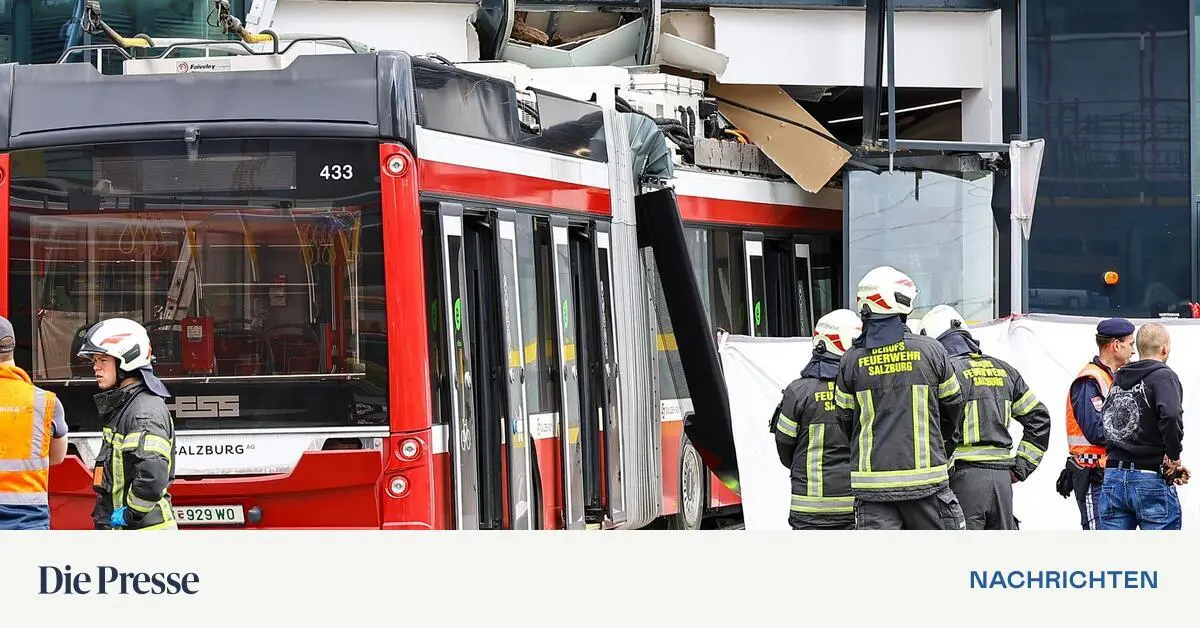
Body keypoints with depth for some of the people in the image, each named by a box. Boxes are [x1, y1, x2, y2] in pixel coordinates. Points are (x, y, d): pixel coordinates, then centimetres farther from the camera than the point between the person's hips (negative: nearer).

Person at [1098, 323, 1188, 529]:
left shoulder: (1118, 380, 13)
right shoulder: (1162, 376, -9)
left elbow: (1105, 423, 14)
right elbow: (1170, 416, -25)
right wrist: (1173, 456, -12)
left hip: (1113, 480, 6)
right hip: (1152, 482, -6)